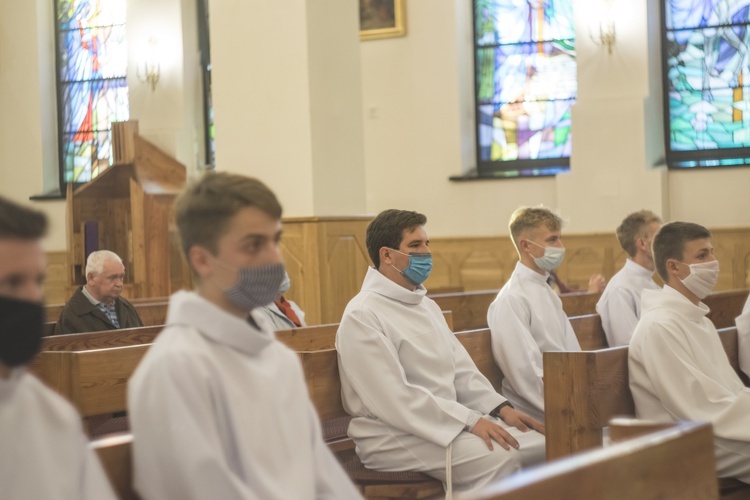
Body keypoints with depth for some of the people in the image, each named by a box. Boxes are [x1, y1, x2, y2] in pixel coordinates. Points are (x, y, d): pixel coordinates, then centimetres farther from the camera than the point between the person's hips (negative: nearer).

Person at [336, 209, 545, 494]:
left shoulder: (427, 307, 18)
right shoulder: (362, 317, -12)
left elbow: (462, 371, 16)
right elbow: (395, 399, -20)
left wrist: (500, 409, -2)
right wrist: (470, 421, -22)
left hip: (447, 423, 9)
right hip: (394, 437, -9)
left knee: (548, 440, -7)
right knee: (499, 455, -29)